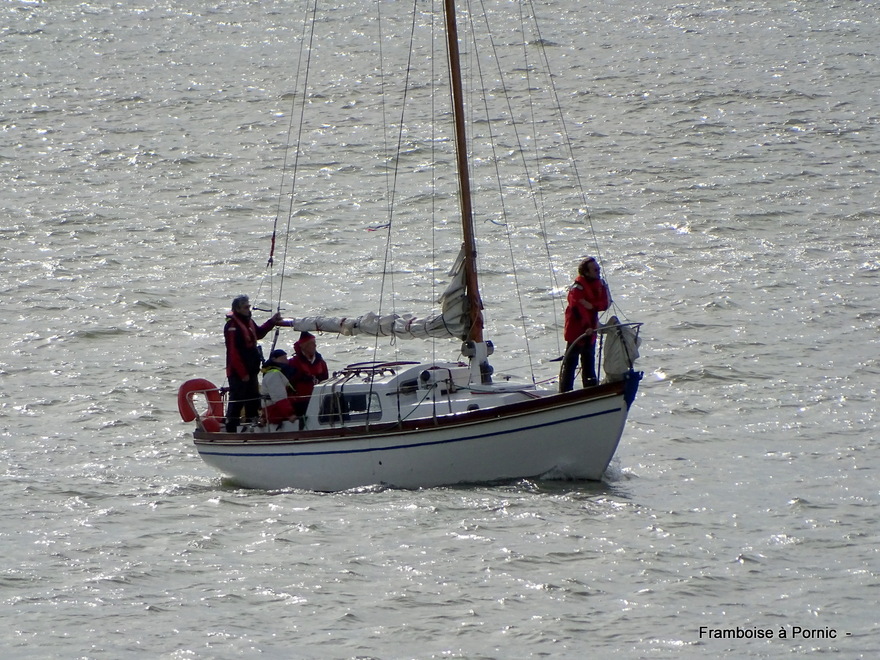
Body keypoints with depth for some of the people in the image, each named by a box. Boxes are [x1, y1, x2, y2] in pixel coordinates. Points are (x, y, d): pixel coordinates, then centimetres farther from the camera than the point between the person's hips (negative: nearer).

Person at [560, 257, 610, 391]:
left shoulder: (599, 284, 3)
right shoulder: (577, 288, -20)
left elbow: (605, 303, -5)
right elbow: (578, 308, -27)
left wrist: (591, 305, -24)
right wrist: (587, 327, -36)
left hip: (591, 330, 8)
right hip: (576, 331, -8)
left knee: (589, 362, 18)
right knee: (570, 363, -4)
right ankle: (565, 392, -2)